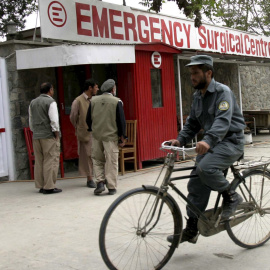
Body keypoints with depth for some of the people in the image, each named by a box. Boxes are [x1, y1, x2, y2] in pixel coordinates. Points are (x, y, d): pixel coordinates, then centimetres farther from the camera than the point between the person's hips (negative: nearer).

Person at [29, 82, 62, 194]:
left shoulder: (32, 103, 13)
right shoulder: (51, 102, -8)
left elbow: (31, 121, 16)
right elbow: (54, 120, -14)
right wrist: (57, 135, -7)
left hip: (36, 136, 7)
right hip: (49, 136, -7)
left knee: (39, 161, 10)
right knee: (51, 161, -4)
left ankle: (40, 186, 14)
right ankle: (49, 187, -6)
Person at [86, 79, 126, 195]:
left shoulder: (93, 101, 4)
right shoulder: (117, 102, -5)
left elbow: (88, 119, 9)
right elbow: (121, 121, -6)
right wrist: (122, 137, 2)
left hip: (97, 136, 3)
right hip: (111, 136, -3)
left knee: (97, 159, 16)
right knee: (111, 162, 3)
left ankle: (100, 182, 4)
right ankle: (111, 187, 5)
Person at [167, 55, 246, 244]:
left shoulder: (223, 91, -14)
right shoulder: (198, 96, 12)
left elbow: (223, 120, -29)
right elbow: (193, 122, 16)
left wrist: (208, 140, -46)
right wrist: (180, 140, -2)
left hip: (230, 141, -8)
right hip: (210, 143, 8)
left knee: (206, 168, -33)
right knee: (196, 185, 2)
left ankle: (231, 197, -6)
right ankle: (191, 231, 11)